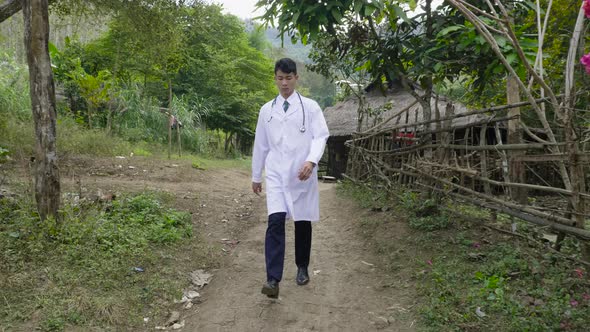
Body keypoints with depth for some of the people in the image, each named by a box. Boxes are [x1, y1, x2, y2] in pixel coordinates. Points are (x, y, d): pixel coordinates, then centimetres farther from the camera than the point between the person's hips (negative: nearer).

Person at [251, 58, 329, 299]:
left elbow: (320, 136, -6)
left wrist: (311, 161, -24)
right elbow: (261, 144, 15)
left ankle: (302, 268, 30)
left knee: (303, 222, 9)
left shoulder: (310, 107, 3)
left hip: (302, 175, -1)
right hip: (276, 174, 1)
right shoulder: (267, 110, 11)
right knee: (275, 221, -14)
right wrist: (256, 176, 18)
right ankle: (273, 279, -16)